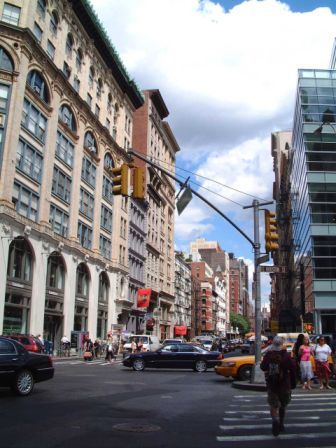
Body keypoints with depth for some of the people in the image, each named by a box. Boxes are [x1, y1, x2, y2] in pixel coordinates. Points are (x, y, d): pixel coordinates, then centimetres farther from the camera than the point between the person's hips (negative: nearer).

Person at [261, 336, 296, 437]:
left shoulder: (268, 355, -5)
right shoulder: (286, 355, -10)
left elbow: (263, 367, 6)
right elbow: (292, 369, -10)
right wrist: (293, 383, 0)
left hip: (271, 384, 0)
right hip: (284, 385, 0)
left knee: (273, 405, 2)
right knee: (283, 405, 19)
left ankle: (275, 420, -25)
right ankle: (281, 424, 28)